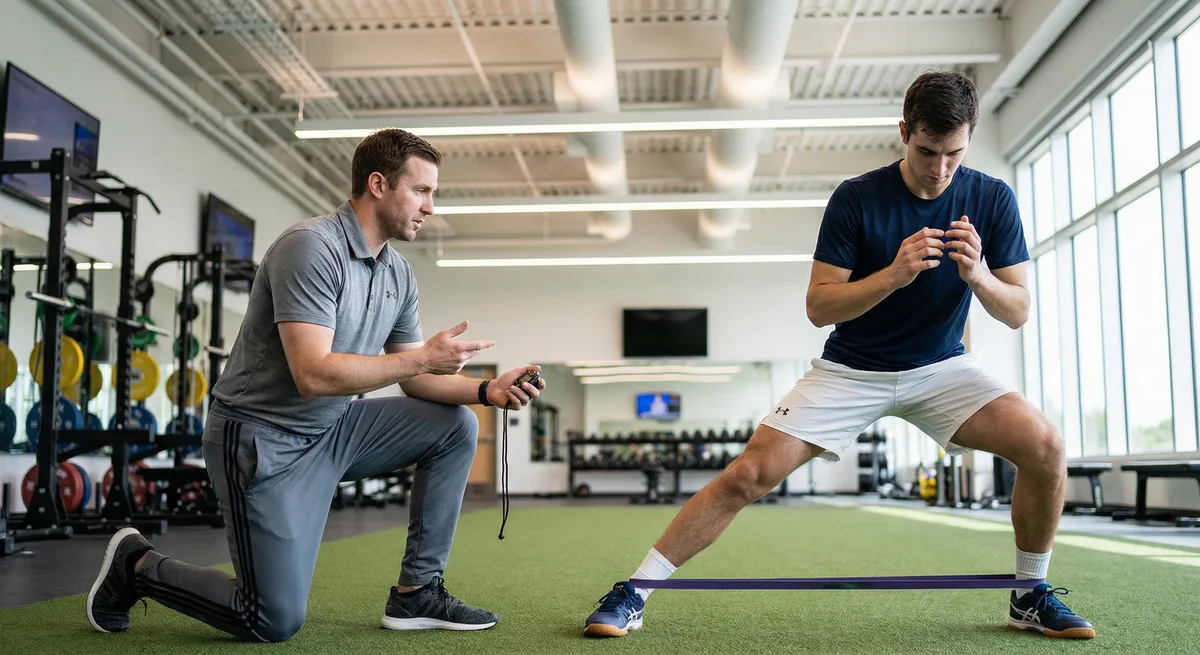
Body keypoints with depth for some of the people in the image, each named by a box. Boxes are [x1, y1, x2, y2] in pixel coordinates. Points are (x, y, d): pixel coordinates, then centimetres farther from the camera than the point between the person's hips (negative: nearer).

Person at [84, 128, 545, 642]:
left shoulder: (399, 273, 5)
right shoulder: (311, 248, -22)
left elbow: (413, 380, 8)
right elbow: (314, 375, -30)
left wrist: (486, 390, -8)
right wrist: (423, 356, -25)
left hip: (333, 430, 9)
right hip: (263, 439, -8)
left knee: (455, 427, -1)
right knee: (276, 621, -9)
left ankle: (417, 592, 4)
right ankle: (137, 566, 15)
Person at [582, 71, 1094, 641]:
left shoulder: (993, 199, -7)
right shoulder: (856, 199, -14)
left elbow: (1018, 312, -6)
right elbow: (818, 306, -15)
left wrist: (978, 275, -27)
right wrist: (893, 275, -31)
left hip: (940, 367, 3)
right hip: (851, 370, -2)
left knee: (1044, 446, -20)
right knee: (749, 473, -16)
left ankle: (1030, 595, 5)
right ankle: (632, 593, -4)